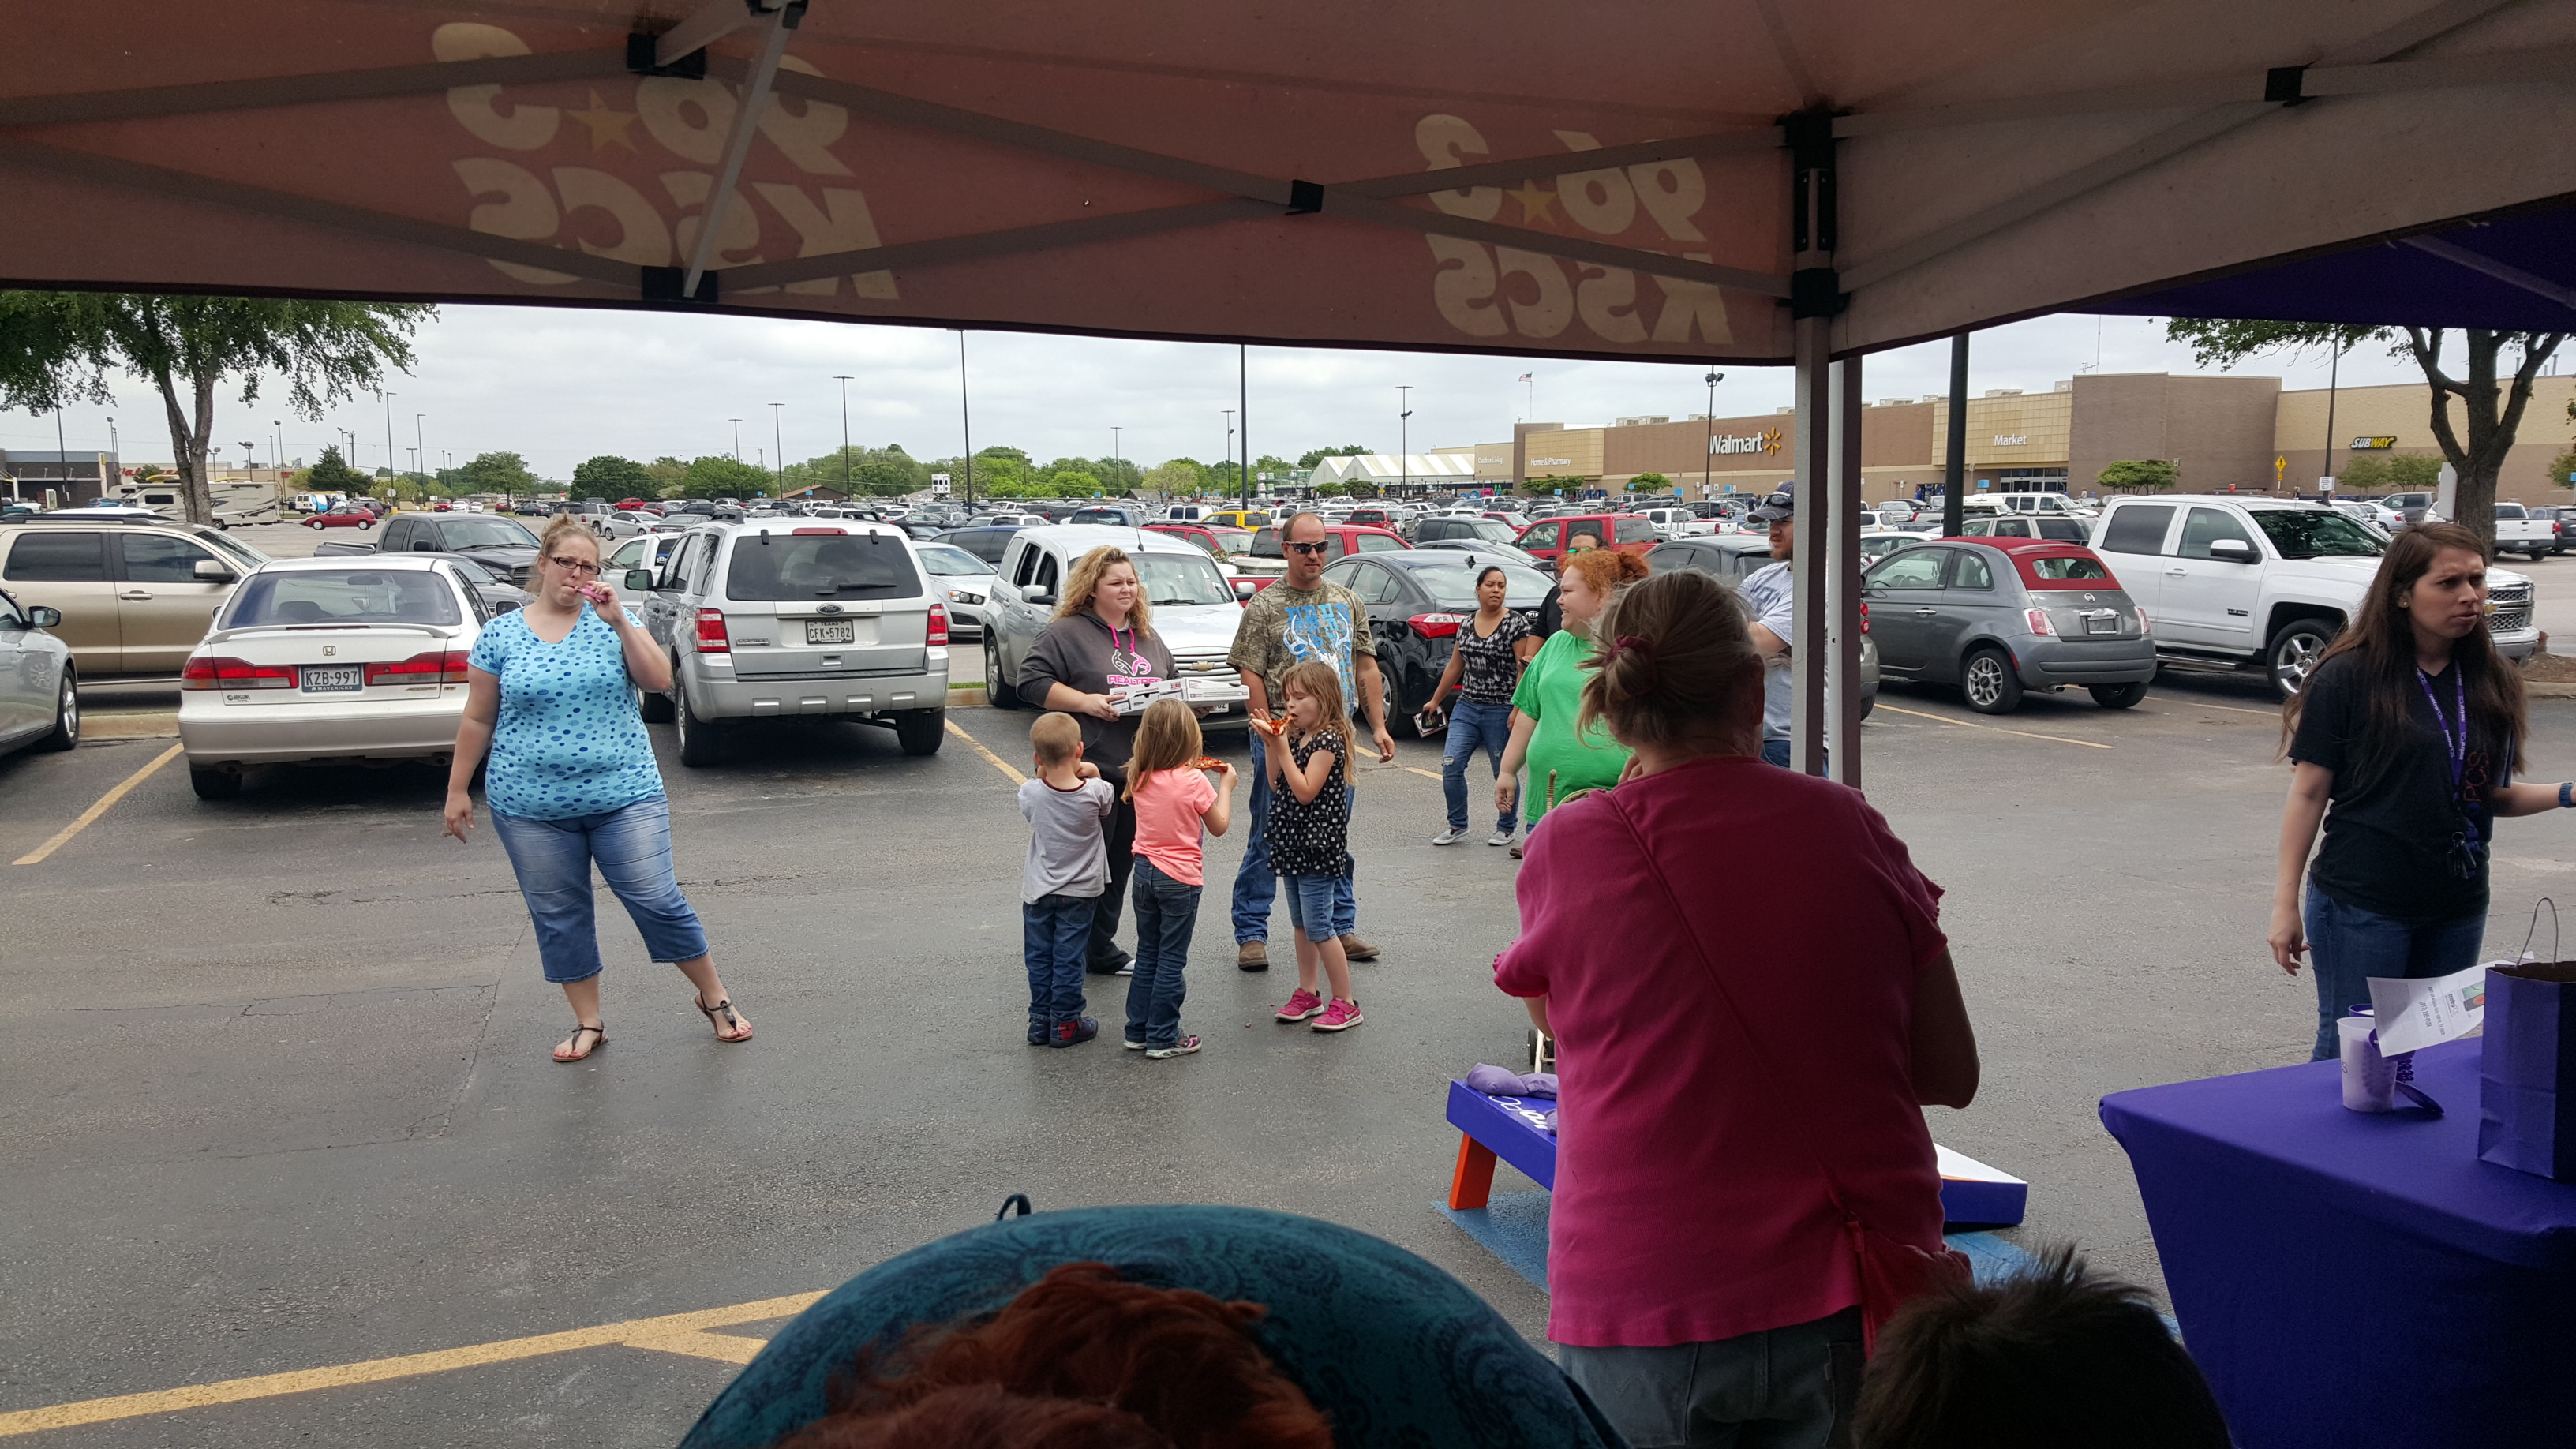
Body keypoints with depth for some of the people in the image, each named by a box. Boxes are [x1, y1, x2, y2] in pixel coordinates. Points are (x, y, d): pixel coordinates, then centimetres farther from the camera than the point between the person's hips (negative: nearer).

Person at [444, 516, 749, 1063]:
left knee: (658, 901, -1)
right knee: (559, 917, 9)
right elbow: (478, 719, 8)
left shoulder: (611, 620, 3)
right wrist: (457, 790, 8)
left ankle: (715, 998, 16)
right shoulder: (500, 634, 3)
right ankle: (588, 1024, 23)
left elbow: (658, 679, -9)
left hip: (624, 796, -1)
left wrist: (619, 620, -17)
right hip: (532, 808, 1)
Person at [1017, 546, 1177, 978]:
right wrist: (1085, 701, -19)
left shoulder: (1150, 640, 18)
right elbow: (1031, 681, -11)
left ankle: (1102, 951, 26)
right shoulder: (1067, 633, -5)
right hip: (1090, 772, -7)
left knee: (1119, 866, 14)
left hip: (1138, 773, 7)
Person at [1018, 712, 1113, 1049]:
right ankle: (1065, 1024, 14)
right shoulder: (1095, 791, -19)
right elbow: (1109, 805, 5)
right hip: (1079, 891, -1)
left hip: (1038, 891, 1)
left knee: (1039, 958, 13)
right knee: (1068, 959, 7)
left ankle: (1040, 1022, 20)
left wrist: (1043, 774, 1)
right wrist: (1094, 775, -1)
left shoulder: (1031, 792, -16)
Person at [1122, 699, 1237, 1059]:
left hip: (1144, 872, 5)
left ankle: (1138, 1031, 22)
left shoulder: (1140, 778, -1)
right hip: (1179, 878, -5)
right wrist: (1225, 785, 5)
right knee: (1171, 960, 3)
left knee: (1147, 954, 16)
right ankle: (1162, 1039, 7)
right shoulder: (1194, 782, -16)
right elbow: (1219, 826, -5)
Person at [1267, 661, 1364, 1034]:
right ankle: (1307, 994, 26)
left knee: (1318, 926, -7)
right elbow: (1276, 786, 9)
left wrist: (1283, 748, -21)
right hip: (1294, 844, 9)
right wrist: (1272, 745, -1)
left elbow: (1305, 791, -21)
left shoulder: (1328, 740, -15)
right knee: (1300, 924, 16)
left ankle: (1345, 1003, 2)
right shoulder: (1296, 736, 11)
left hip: (1317, 846, -9)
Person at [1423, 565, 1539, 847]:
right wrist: (1435, 700, 22)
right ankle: (1458, 826, 11)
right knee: (1450, 766, -4)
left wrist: (1517, 710, -16)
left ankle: (1507, 827, 24)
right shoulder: (1467, 624, 9)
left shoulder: (1515, 624, -7)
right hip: (1466, 707, 5)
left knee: (1503, 772, 6)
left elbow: (1524, 669, -10)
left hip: (1501, 710, -5)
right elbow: (1455, 667, 18)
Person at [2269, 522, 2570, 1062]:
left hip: (2458, 909, 5)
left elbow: (2492, 795, 13)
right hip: (2362, 908, -5)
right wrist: (2285, 903, -11)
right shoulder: (2349, 677, -9)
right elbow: (2309, 793, -9)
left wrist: (2564, 794, -6)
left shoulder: (2492, 682, 6)